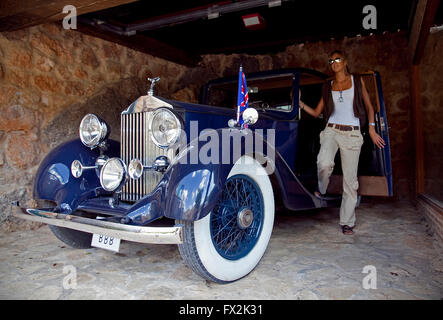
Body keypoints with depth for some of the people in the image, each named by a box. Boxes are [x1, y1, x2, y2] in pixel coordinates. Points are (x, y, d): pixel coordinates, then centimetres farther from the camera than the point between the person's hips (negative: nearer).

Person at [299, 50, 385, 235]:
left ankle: (347, 222, 6)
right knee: (324, 163, -30)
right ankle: (322, 191, 2)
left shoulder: (357, 80, 12)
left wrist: (371, 128, 1)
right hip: (331, 130, 1)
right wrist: (300, 103, 4)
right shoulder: (328, 86, 16)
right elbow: (316, 113, 17)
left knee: (350, 179, -3)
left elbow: (369, 107, 13)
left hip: (352, 133, 0)